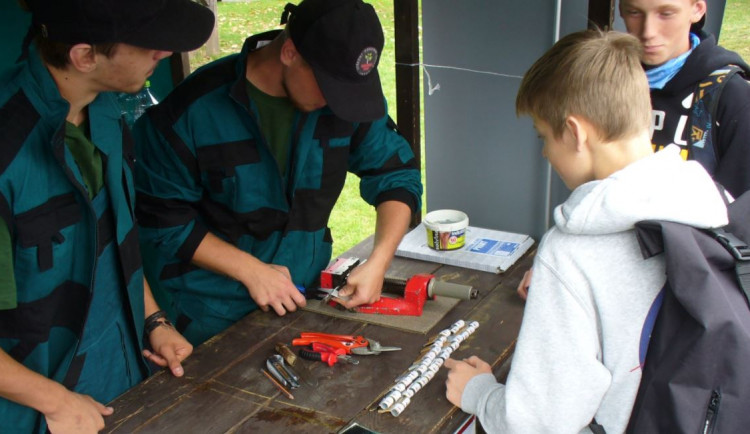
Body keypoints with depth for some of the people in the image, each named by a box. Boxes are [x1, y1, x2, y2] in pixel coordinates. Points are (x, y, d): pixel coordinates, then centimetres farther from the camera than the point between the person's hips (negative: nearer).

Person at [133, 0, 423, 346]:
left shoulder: (350, 95, -10)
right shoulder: (192, 109, -21)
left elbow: (398, 176, -2)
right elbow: (162, 218, -14)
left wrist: (378, 262, -16)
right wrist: (251, 269, -19)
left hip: (306, 292, 4)